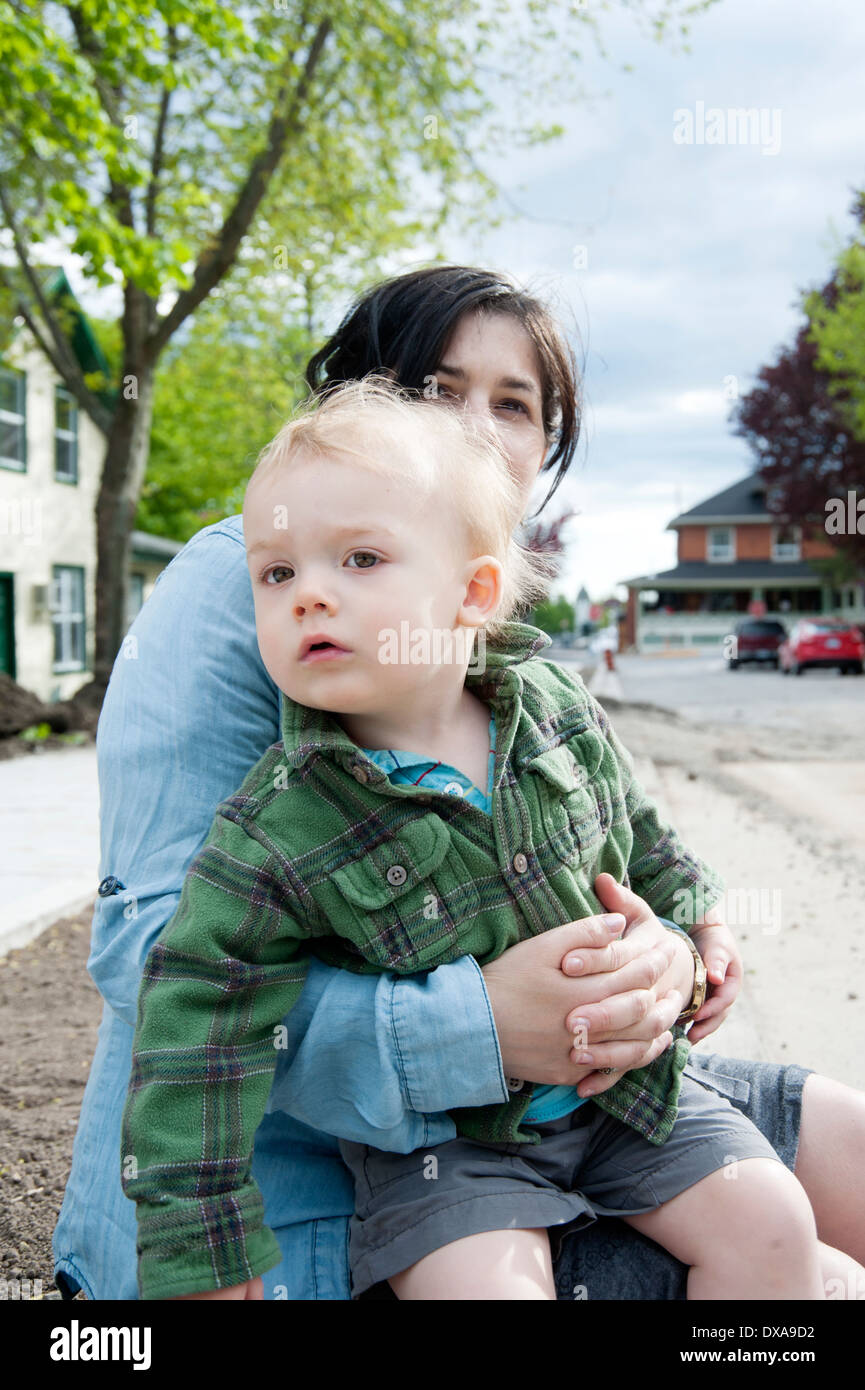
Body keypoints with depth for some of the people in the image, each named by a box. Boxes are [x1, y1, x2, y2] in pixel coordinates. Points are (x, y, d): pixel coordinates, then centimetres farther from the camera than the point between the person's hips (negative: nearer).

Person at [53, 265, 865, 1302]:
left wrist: (656, 955, -17)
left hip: (509, 1127, 7)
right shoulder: (238, 580, -15)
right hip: (297, 1187, -7)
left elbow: (589, 881, 8)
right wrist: (476, 1031, -34)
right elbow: (154, 938, -23)